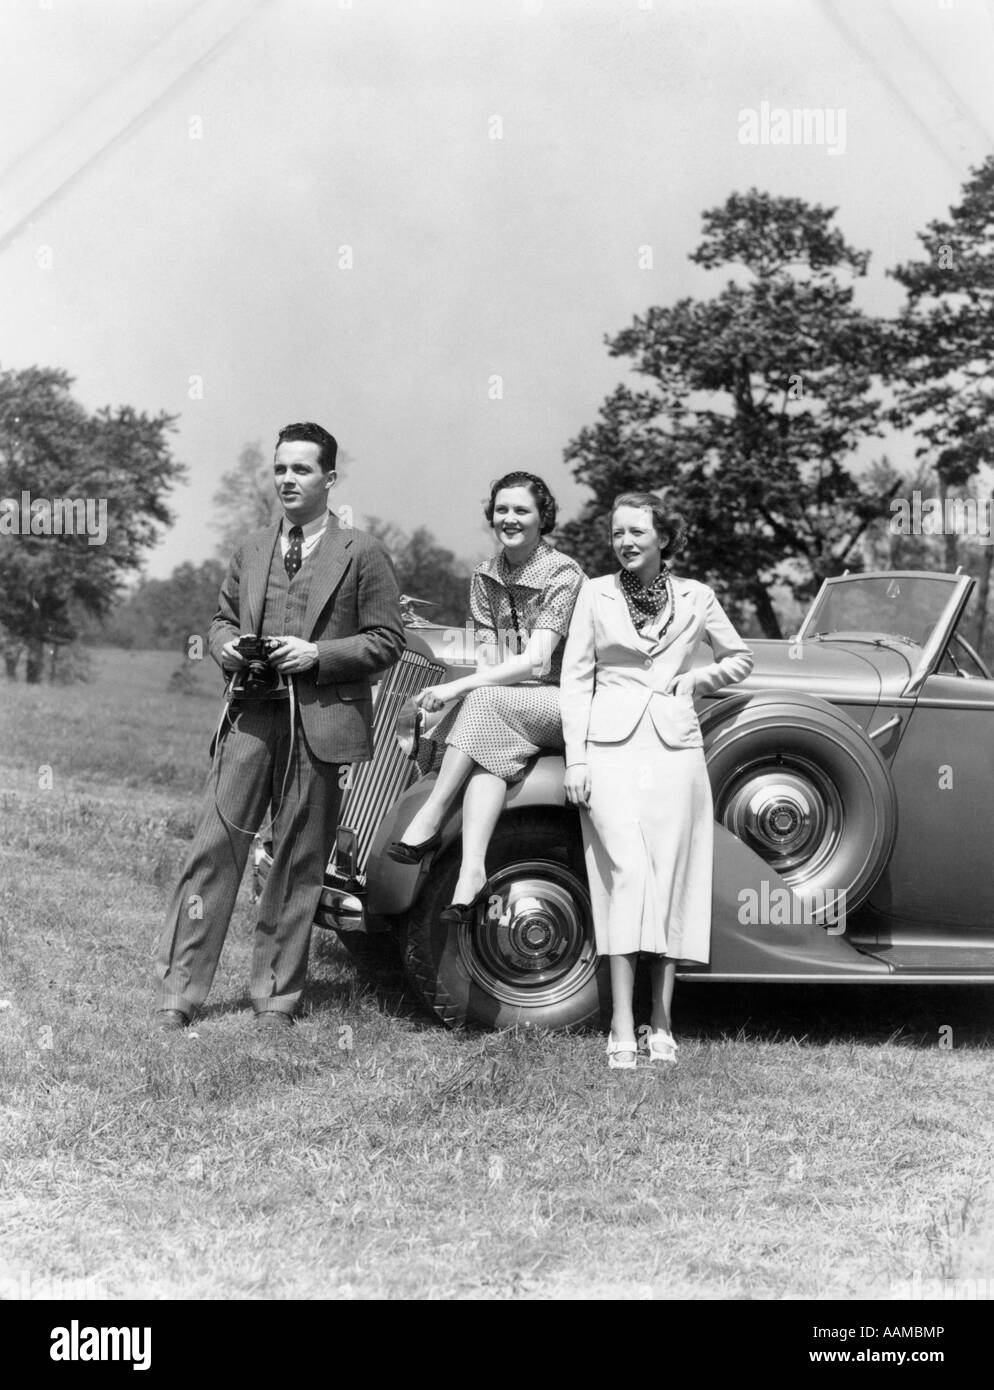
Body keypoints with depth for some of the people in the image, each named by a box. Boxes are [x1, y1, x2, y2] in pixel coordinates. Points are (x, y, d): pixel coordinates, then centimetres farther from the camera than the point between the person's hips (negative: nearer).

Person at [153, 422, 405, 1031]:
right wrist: (227, 645, 1)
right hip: (251, 713, 3)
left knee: (300, 862, 4)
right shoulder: (253, 549, 15)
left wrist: (318, 654, -13)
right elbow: (222, 617, 24)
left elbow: (387, 640, -1)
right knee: (214, 847, -3)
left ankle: (276, 999, 15)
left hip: (321, 722, -3)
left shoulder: (362, 553, 2)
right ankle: (178, 994, 2)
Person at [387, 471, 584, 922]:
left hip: (563, 703, -5)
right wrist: (469, 688, -17)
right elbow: (487, 656, 5)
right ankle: (471, 873, -42)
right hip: (505, 713, 5)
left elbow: (535, 663, -19)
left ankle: (430, 819, -29)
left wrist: (458, 688, -25)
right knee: (493, 746, -29)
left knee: (484, 701, -31)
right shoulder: (485, 575, 10)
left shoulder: (563, 575, -10)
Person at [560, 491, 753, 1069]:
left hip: (676, 748, 1)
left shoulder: (695, 596, 10)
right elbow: (576, 678, 7)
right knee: (627, 873, -13)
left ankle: (661, 1026, 6)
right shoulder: (596, 594, 8)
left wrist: (700, 680, 5)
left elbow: (741, 657, 23)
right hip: (611, 746, -1)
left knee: (670, 882, -1)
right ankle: (622, 1030, -13)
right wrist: (575, 759, 0)